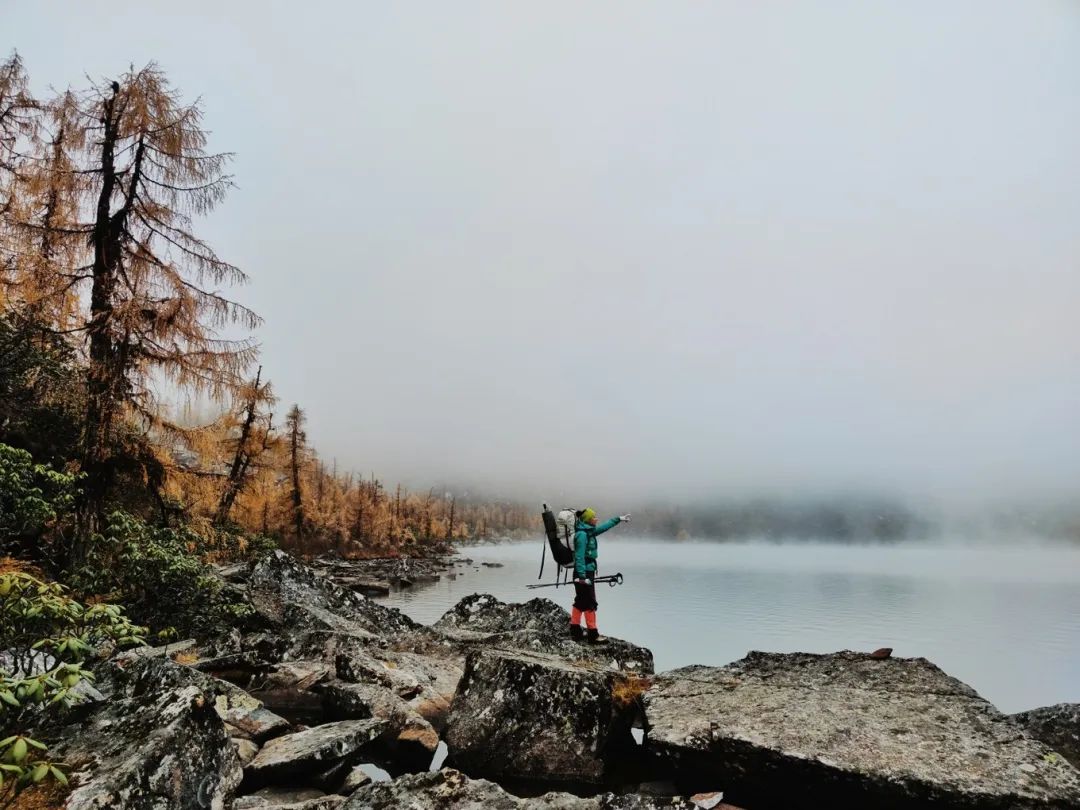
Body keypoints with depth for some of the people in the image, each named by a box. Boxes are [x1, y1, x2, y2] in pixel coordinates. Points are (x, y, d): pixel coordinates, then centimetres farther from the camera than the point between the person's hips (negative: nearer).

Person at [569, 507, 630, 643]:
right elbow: (579, 556, -21)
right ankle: (593, 634, 0)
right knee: (590, 604, -5)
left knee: (580, 602, 15)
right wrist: (582, 576, -24)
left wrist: (619, 519, 36)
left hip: (587, 572, 10)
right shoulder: (582, 534, -18)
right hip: (584, 572, -10)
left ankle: (575, 631, 23)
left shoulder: (589, 531, 10)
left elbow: (604, 527, 27)